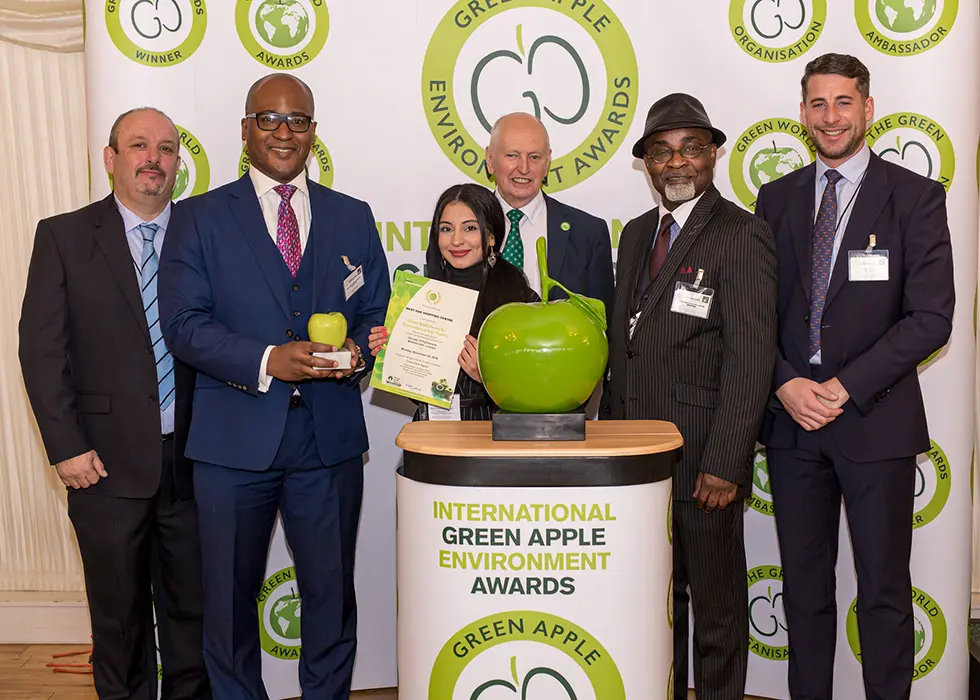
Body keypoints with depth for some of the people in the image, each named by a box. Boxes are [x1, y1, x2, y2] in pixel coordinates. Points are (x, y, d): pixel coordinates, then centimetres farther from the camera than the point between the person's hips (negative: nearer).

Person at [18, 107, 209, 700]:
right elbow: (41, 349, -3)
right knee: (119, 613, 12)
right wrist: (66, 447, -8)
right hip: (108, 462, -1)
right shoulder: (64, 236, 0)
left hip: (190, 457, 2)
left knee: (192, 607, 13)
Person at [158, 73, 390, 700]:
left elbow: (378, 313, 11)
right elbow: (184, 323, -6)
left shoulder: (353, 218, 11)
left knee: (332, 593, 12)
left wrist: (358, 351, -11)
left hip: (330, 436, 2)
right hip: (235, 437, -1)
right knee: (230, 596, 12)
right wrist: (267, 361, -20)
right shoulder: (200, 218, 3)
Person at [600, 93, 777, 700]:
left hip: (703, 460, -6)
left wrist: (724, 463, -20)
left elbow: (750, 359, -16)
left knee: (716, 600, 9)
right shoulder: (636, 234, 14)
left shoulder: (742, 235, -9)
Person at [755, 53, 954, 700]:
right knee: (805, 586, 12)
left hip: (876, 421, -3)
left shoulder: (916, 197, -1)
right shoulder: (777, 199, 10)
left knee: (884, 590, 6)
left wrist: (846, 388, -14)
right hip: (792, 421, 3)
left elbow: (931, 318, -8)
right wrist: (786, 384, -8)